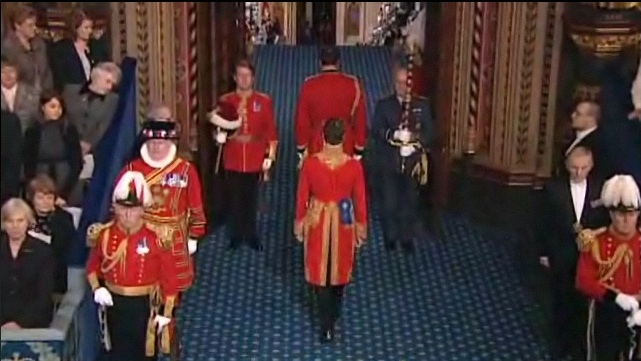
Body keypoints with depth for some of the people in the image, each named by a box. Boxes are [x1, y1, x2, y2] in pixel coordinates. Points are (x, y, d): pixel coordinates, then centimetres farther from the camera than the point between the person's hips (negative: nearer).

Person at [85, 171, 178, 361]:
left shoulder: (157, 237, -15)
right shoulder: (104, 234, -7)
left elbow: (169, 276, -8)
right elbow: (92, 266, 9)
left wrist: (167, 313, -7)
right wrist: (96, 289, -9)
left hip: (145, 305, -2)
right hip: (115, 303, 2)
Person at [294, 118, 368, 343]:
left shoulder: (310, 163, -18)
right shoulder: (354, 166, -17)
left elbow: (302, 196, -7)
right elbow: (360, 199, -6)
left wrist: (299, 222, 9)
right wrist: (361, 226, 9)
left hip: (317, 220, -1)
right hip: (343, 222, 1)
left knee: (320, 271, 12)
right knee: (339, 269, 22)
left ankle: (327, 325, 12)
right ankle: (331, 315, 42)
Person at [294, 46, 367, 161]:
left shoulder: (309, 85, -8)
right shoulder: (353, 84, -7)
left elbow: (301, 120, -3)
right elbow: (360, 119, -3)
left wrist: (302, 150, 7)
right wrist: (359, 150, 6)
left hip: (316, 150, 0)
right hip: (346, 150, 0)